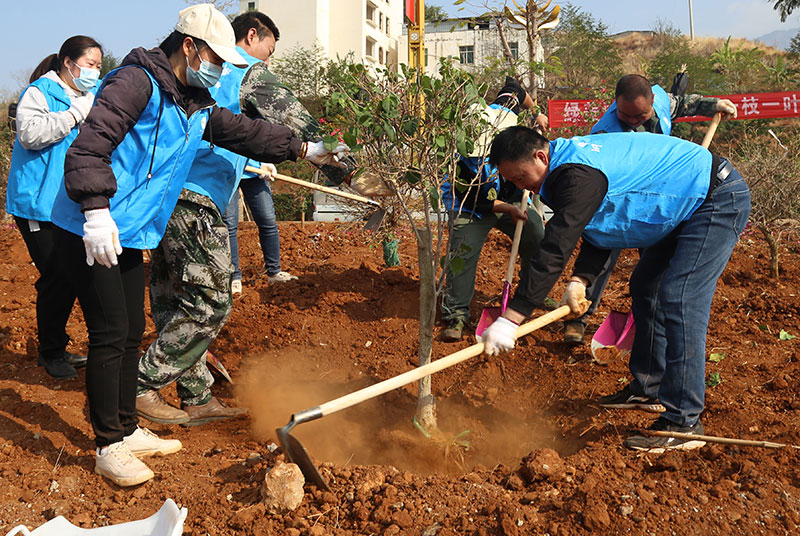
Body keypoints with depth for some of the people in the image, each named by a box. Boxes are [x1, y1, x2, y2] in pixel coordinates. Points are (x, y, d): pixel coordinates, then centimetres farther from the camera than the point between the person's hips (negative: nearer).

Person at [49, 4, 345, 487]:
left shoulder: (198, 104, 13)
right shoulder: (138, 82, -14)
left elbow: (240, 131, 23)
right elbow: (90, 145, -22)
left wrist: (303, 149, 23)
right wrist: (97, 210, -30)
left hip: (130, 235, 9)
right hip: (92, 232, -9)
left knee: (131, 333, 14)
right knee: (111, 335, -6)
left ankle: (128, 429, 27)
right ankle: (109, 447, 6)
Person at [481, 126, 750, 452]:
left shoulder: (579, 176, -29)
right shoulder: (569, 162, 4)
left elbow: (554, 251, -35)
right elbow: (600, 224, 9)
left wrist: (510, 318, -36)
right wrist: (580, 279, -6)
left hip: (720, 199, -11)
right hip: (687, 205, 11)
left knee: (678, 301, -18)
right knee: (645, 288, 15)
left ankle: (683, 424, -13)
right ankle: (648, 389, 26)